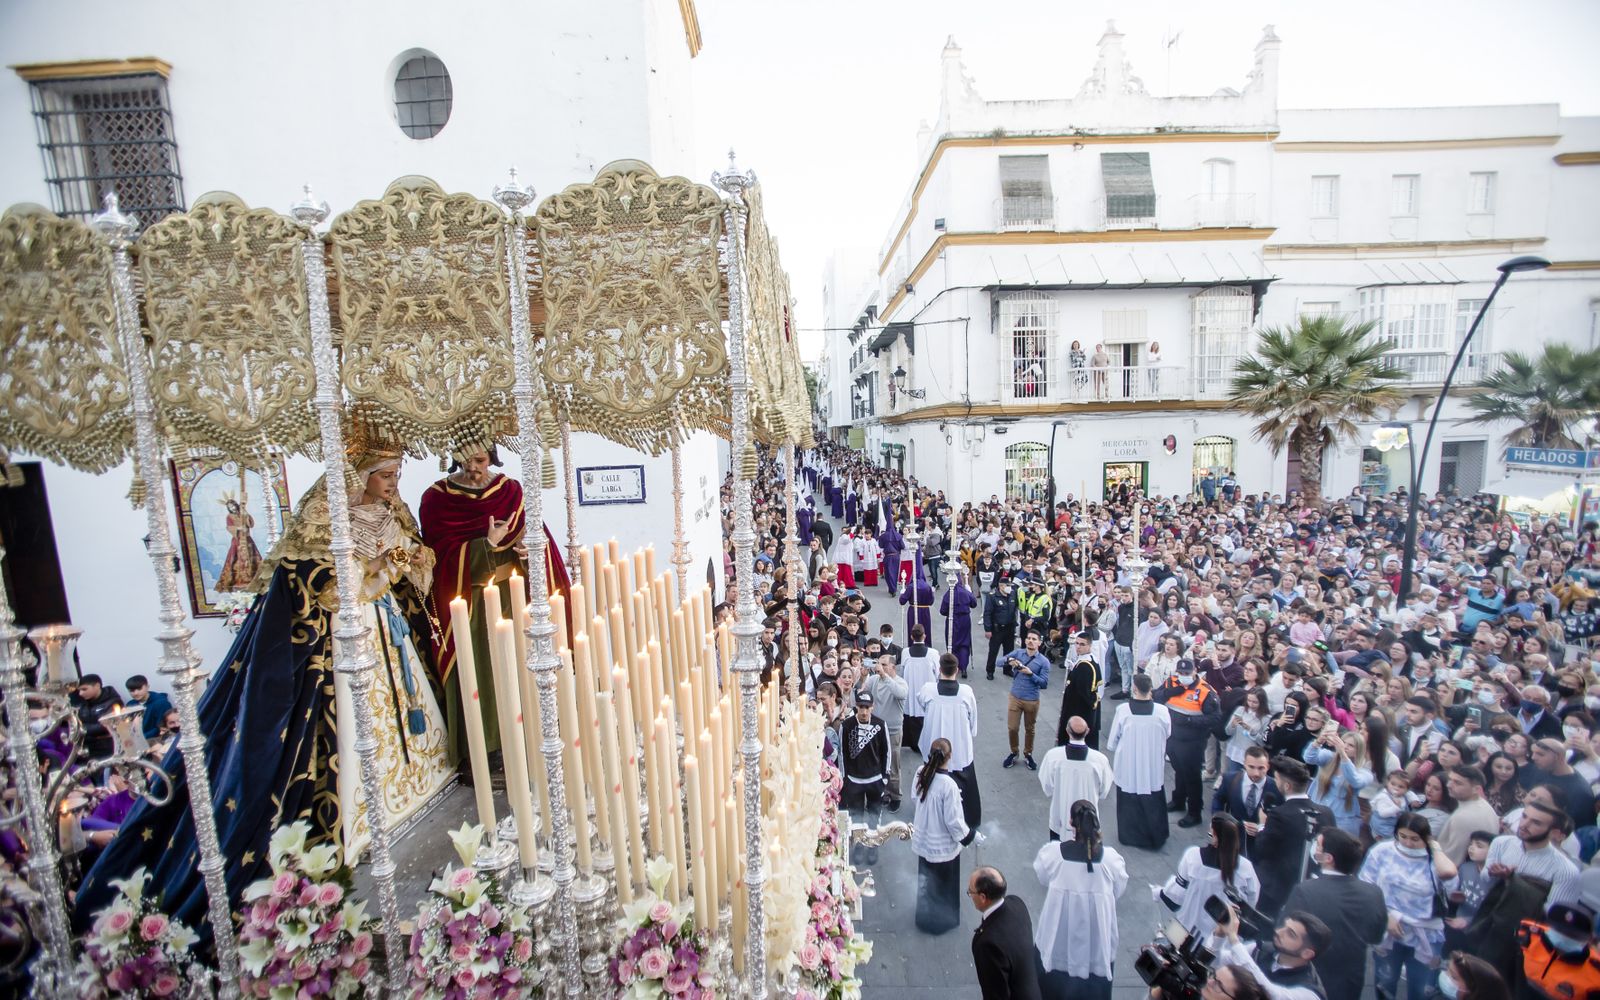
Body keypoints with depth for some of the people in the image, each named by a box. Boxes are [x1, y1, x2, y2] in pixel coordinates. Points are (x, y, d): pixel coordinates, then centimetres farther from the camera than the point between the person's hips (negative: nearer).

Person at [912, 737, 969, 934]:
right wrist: (965, 835, -7)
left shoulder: (922, 774, -14)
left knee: (925, 881, 27)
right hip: (944, 845, -5)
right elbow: (953, 820, -25)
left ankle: (925, 917, 47)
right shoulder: (948, 784, -33)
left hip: (923, 840, 6)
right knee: (944, 885, 21)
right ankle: (943, 921, 42)